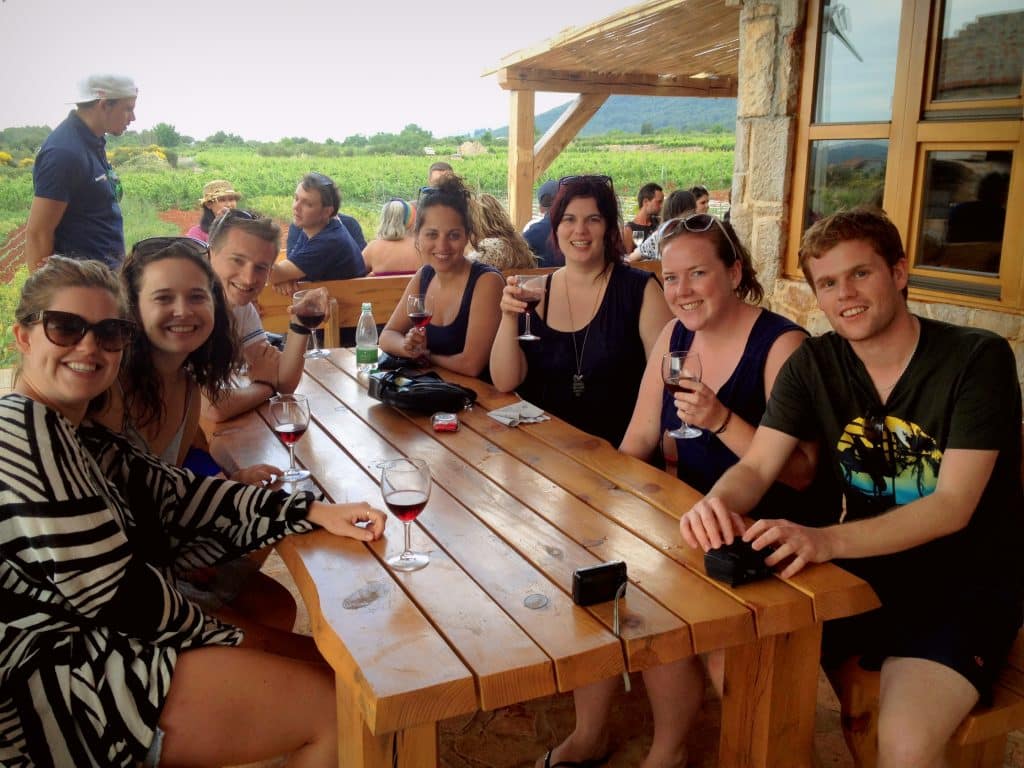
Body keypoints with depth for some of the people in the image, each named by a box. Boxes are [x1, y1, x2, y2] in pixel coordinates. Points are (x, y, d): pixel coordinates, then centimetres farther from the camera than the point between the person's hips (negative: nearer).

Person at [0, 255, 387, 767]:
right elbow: (114, 591, -20)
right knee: (337, 706, -6)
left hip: (99, 646, 10)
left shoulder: (79, 438, 11)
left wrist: (316, 511, -8)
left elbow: (180, 494, 3)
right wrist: (230, 646, -7)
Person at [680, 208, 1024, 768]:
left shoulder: (978, 359, -13)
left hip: (963, 587, -4)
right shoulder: (813, 364, 0)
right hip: (859, 569, 4)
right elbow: (756, 468, -3)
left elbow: (954, 505, -20)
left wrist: (827, 539, -38)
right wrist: (718, 503, -30)